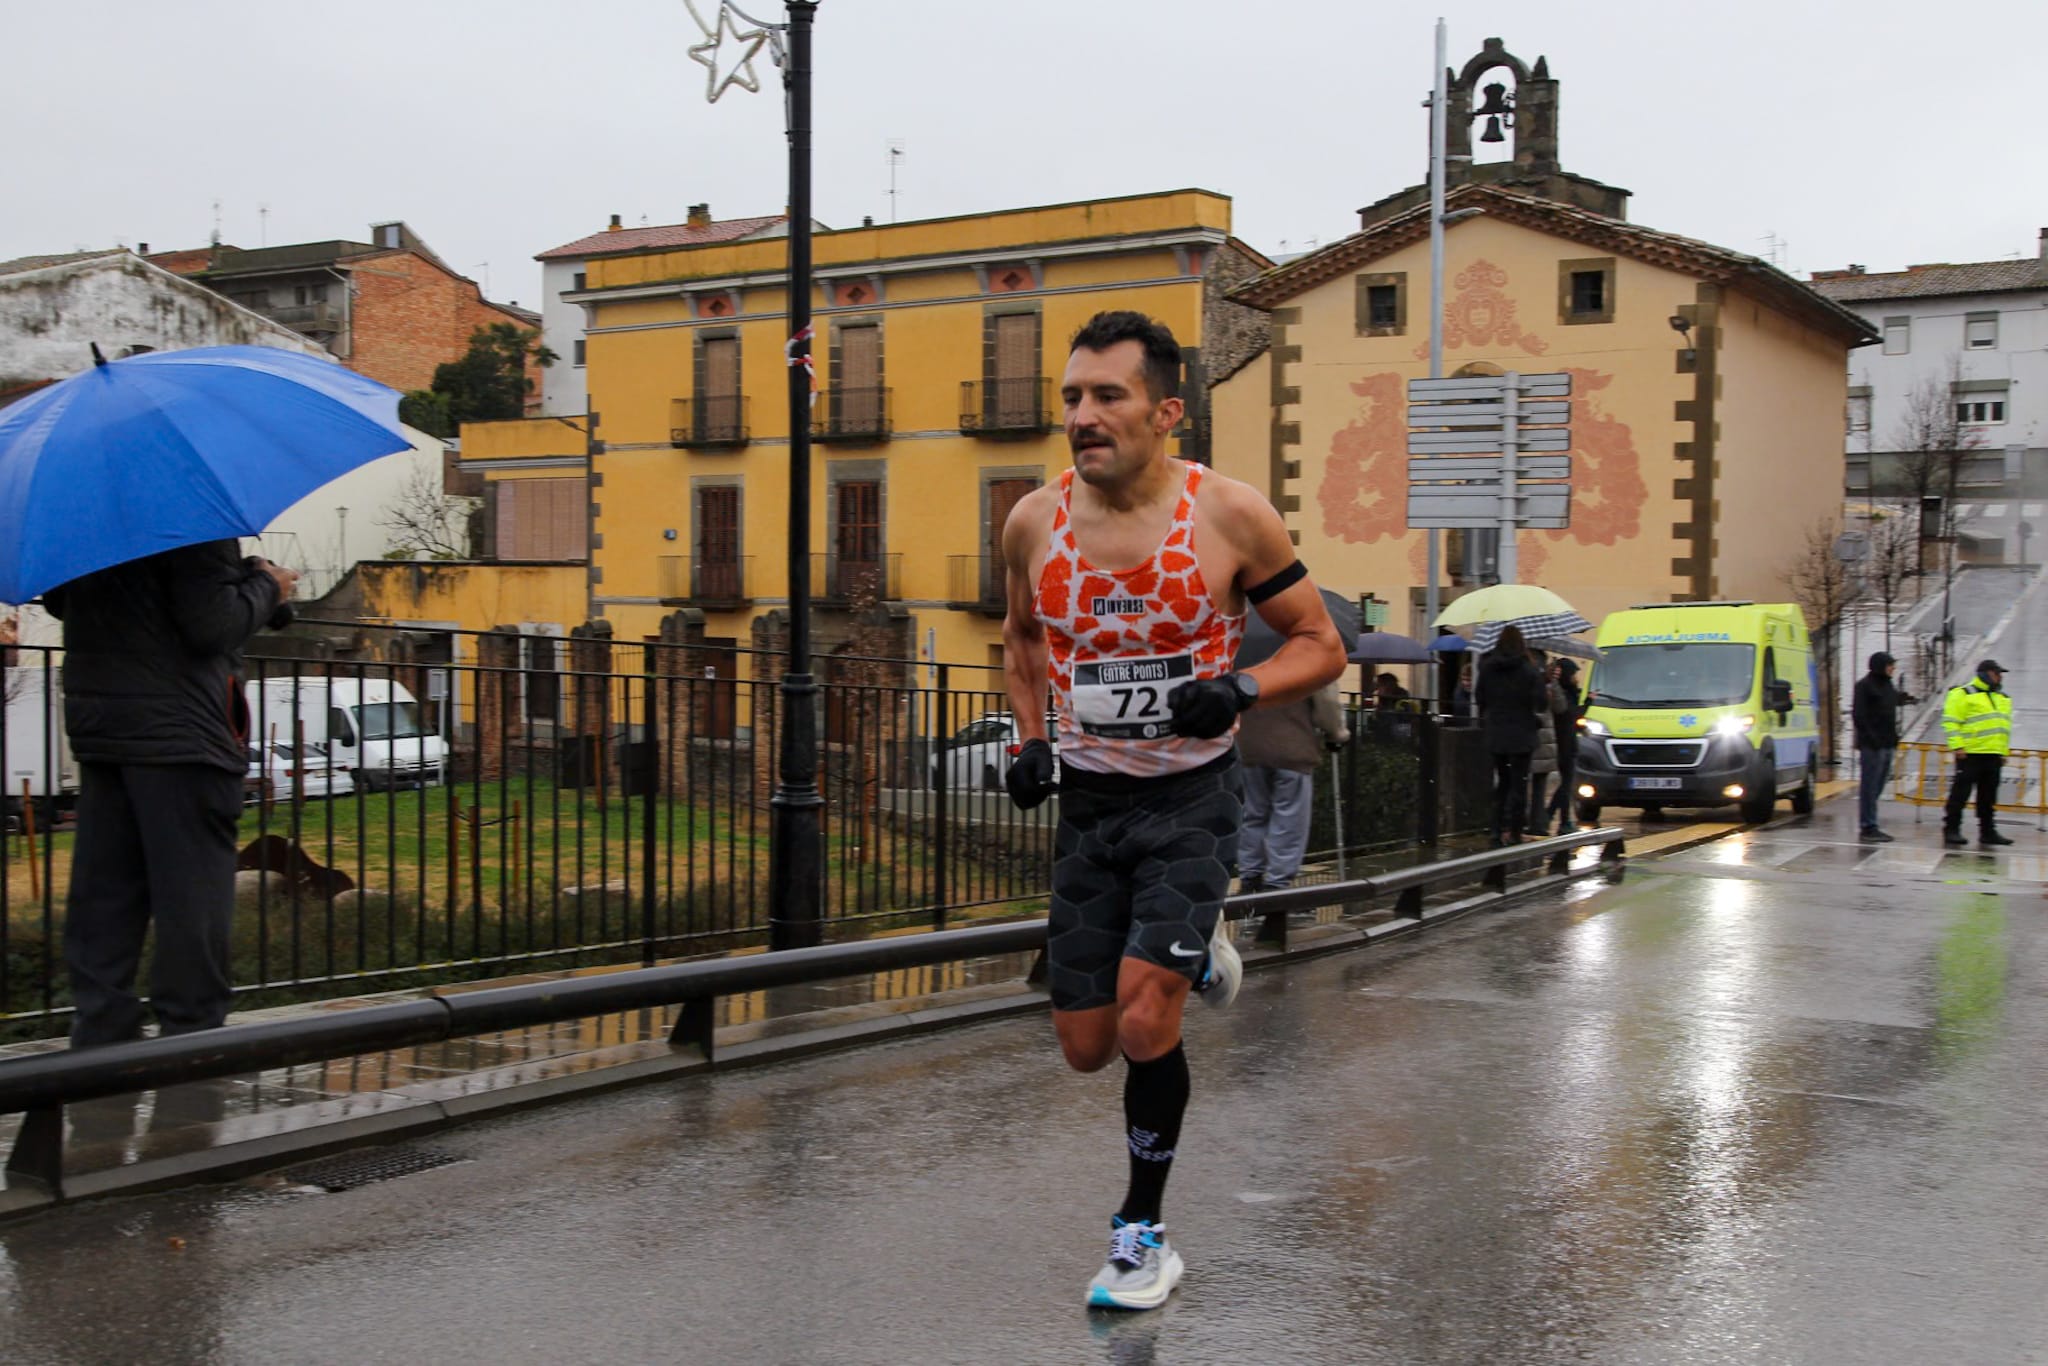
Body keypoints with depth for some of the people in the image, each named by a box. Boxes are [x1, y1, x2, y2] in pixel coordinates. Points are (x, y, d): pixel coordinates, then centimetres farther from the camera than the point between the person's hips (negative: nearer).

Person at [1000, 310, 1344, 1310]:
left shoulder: (1229, 514, -13)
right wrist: (1029, 740, 4)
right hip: (1086, 803, 4)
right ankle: (1196, 959, 42)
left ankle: (1142, 1234, 8)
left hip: (1189, 799, -4)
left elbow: (1320, 645, -3)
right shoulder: (1034, 522, -3)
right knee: (1085, 1048, 8)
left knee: (1144, 1023, -16)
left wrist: (1240, 689, -22)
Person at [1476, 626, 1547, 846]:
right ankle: (1513, 832, -4)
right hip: (1521, 736, -3)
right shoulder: (1529, 671, -11)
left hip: (1495, 735, 4)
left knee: (1501, 782, 15)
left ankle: (1498, 832, 13)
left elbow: (1479, 698, 6)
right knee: (1519, 784, 2)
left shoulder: (1487, 668, -1)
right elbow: (1540, 703, -11)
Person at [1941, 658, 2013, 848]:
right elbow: (1951, 721, -10)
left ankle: (1987, 831, 16)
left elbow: (2004, 726, 26)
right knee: (1961, 792, -5)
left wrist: (2004, 751, 19)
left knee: (1989, 796, 10)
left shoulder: (2003, 698, 20)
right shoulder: (1963, 695, -5)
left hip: (1994, 755, 7)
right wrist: (1958, 746, -17)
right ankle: (1951, 829, -1)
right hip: (1970, 754, -7)